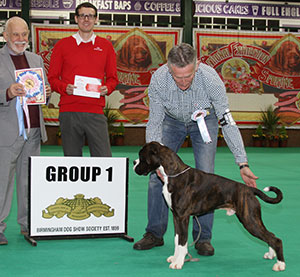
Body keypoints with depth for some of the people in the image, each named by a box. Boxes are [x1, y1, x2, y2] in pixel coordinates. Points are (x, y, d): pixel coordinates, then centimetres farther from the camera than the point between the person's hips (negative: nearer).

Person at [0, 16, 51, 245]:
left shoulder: (36, 60, 17)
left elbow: (42, 94, 19)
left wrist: (46, 93, -2)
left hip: (34, 130, 5)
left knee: (29, 179, 11)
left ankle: (28, 224, 20)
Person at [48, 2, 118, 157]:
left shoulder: (106, 46, 13)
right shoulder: (62, 45, 9)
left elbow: (112, 78, 16)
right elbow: (52, 78, 9)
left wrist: (107, 89, -6)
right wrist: (65, 88, -10)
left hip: (95, 112, 0)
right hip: (69, 111, 0)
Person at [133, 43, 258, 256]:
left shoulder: (211, 79, -36)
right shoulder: (158, 80, -33)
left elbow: (227, 122, -29)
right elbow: (155, 122, -21)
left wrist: (243, 164, -31)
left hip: (204, 121, -1)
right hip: (172, 120, 1)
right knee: (156, 174, -7)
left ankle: (203, 237, 1)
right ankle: (155, 233, 7)